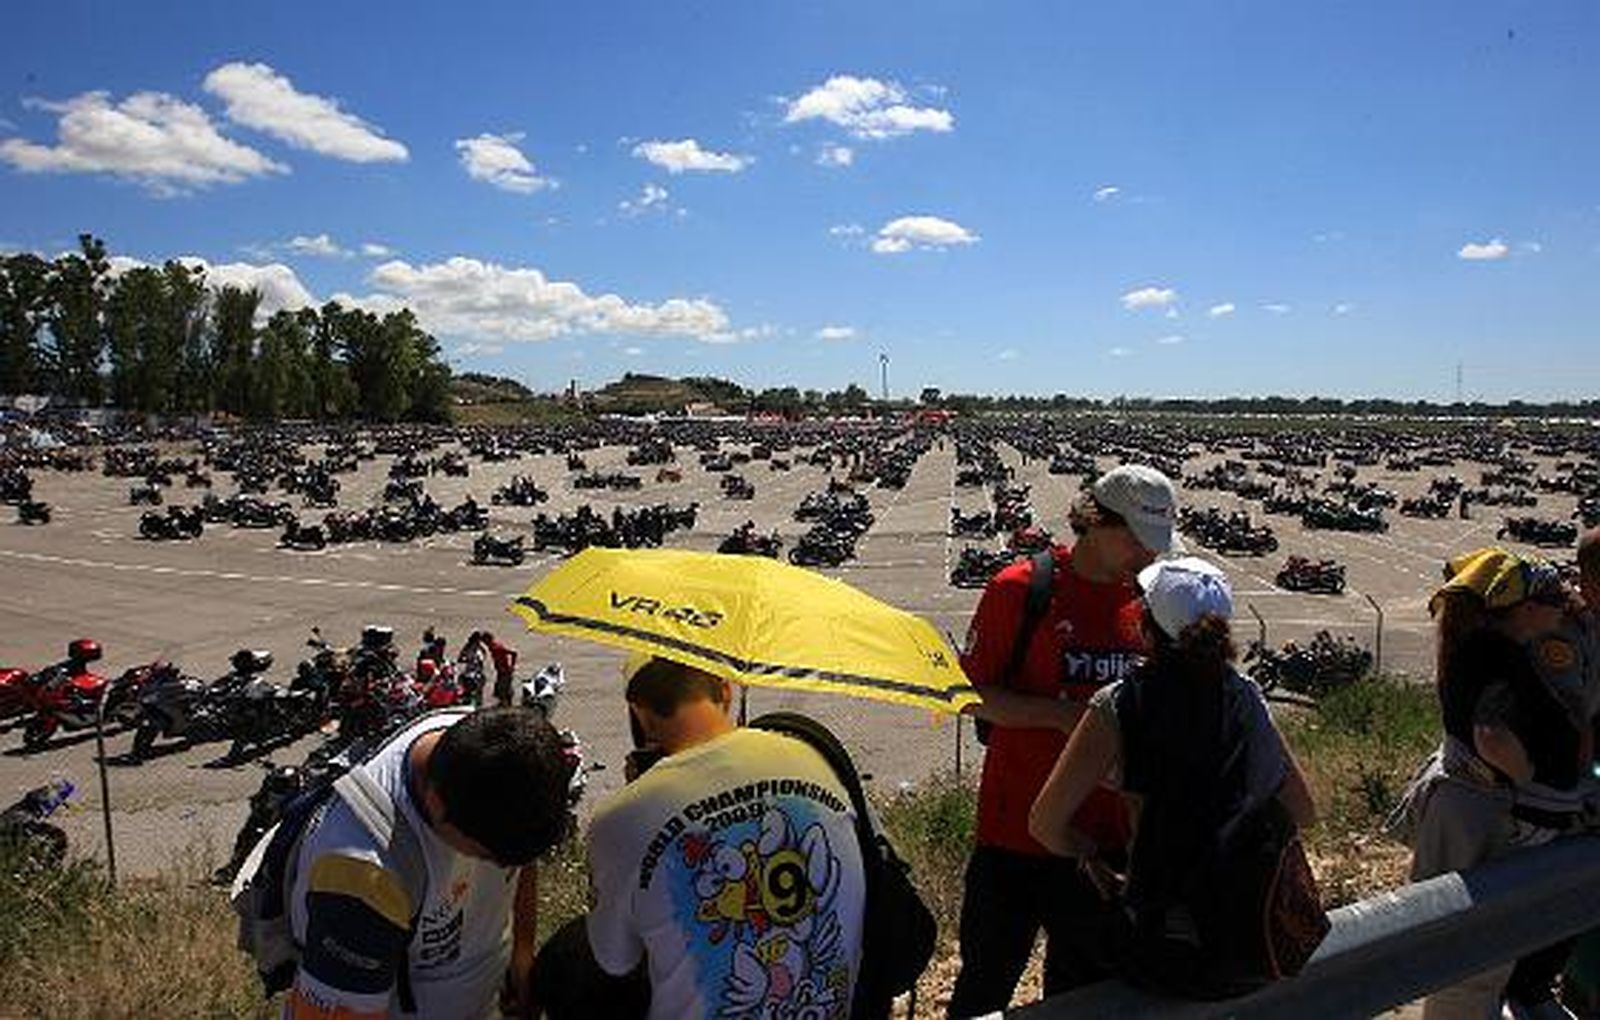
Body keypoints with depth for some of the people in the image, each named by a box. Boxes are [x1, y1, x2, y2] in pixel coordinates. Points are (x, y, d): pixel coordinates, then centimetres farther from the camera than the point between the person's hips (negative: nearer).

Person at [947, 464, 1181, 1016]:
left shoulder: (1144, 598, 4)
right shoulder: (1020, 588, -11)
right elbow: (971, 695, -9)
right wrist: (1062, 714, -20)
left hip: (1108, 835, 5)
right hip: (1018, 828, -4)